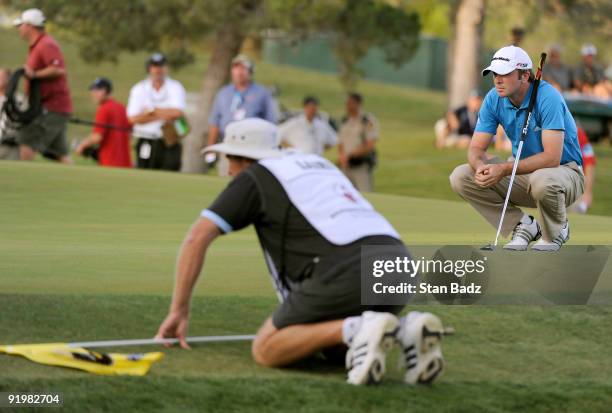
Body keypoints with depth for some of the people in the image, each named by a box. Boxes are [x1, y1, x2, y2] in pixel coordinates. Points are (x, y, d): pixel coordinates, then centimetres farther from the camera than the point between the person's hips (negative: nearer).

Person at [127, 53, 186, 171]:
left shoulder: (175, 87, 4)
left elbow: (178, 112, -14)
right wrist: (163, 116, -8)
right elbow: (133, 118, -5)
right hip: (145, 143, 1)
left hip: (169, 142, -1)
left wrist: (151, 110, -5)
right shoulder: (138, 89, 7)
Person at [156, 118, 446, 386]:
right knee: (331, 348, 28)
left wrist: (179, 311, 15)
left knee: (265, 350, 4)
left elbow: (197, 238, 7)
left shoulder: (254, 177, 13)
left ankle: (359, 330, -17)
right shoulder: (318, 164, 34)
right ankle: (407, 330, 0)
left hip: (346, 272, -7)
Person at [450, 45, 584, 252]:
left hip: (563, 171, -6)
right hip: (523, 172, 6)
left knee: (542, 181, -42)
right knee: (460, 177, -12)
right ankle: (523, 225, 0)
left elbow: (552, 157, -31)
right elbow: (476, 148, -4)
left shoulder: (548, 97, -25)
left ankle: (556, 231, -7)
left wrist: (504, 169, -36)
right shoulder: (494, 99, -7)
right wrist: (480, 165, -29)